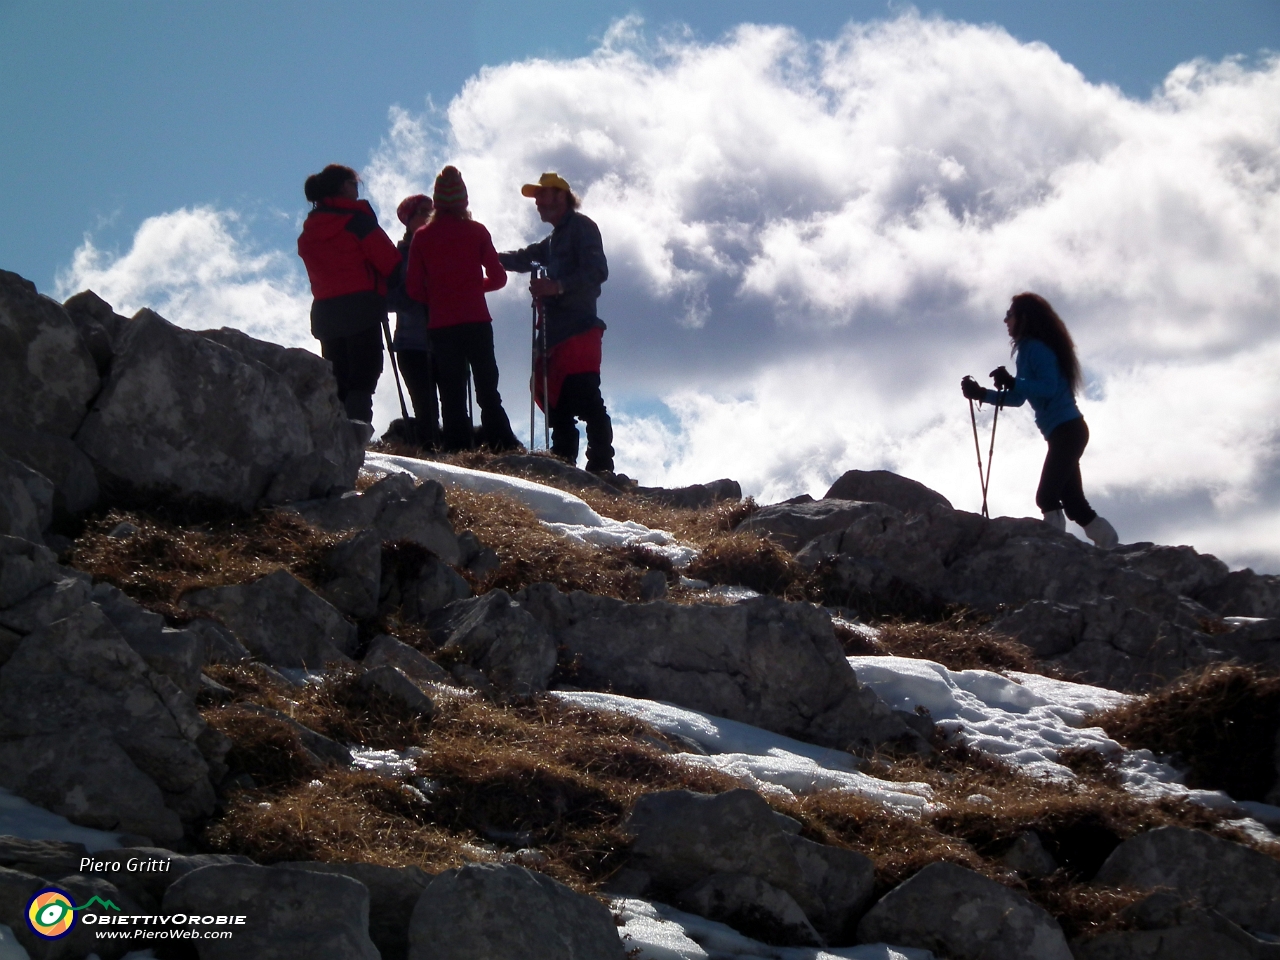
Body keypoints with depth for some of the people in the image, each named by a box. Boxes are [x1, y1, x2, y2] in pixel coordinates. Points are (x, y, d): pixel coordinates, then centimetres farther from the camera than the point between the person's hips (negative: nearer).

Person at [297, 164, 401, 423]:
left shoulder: (309, 229, 15)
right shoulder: (355, 218, -5)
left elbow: (315, 271, 16)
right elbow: (389, 259, -5)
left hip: (324, 310, 6)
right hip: (361, 308, -6)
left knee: (336, 384, 7)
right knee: (362, 382, -11)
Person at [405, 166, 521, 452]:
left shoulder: (421, 237, 2)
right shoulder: (476, 231, 1)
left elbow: (413, 287, 0)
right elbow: (498, 277, 2)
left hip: (440, 325, 0)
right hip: (477, 321, 0)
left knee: (451, 395, 4)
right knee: (488, 390, 2)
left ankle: (457, 450, -4)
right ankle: (502, 447, -7)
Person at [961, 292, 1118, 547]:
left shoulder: (1036, 348, -11)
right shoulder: (1029, 350, 18)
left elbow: (1049, 387, -23)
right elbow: (1019, 399, 23)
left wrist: (1012, 382, -30)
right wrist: (981, 394, 16)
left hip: (1067, 430, -10)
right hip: (1066, 431, 10)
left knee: (1046, 497, -16)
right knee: (1073, 502, 11)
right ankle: (1114, 550, 13)